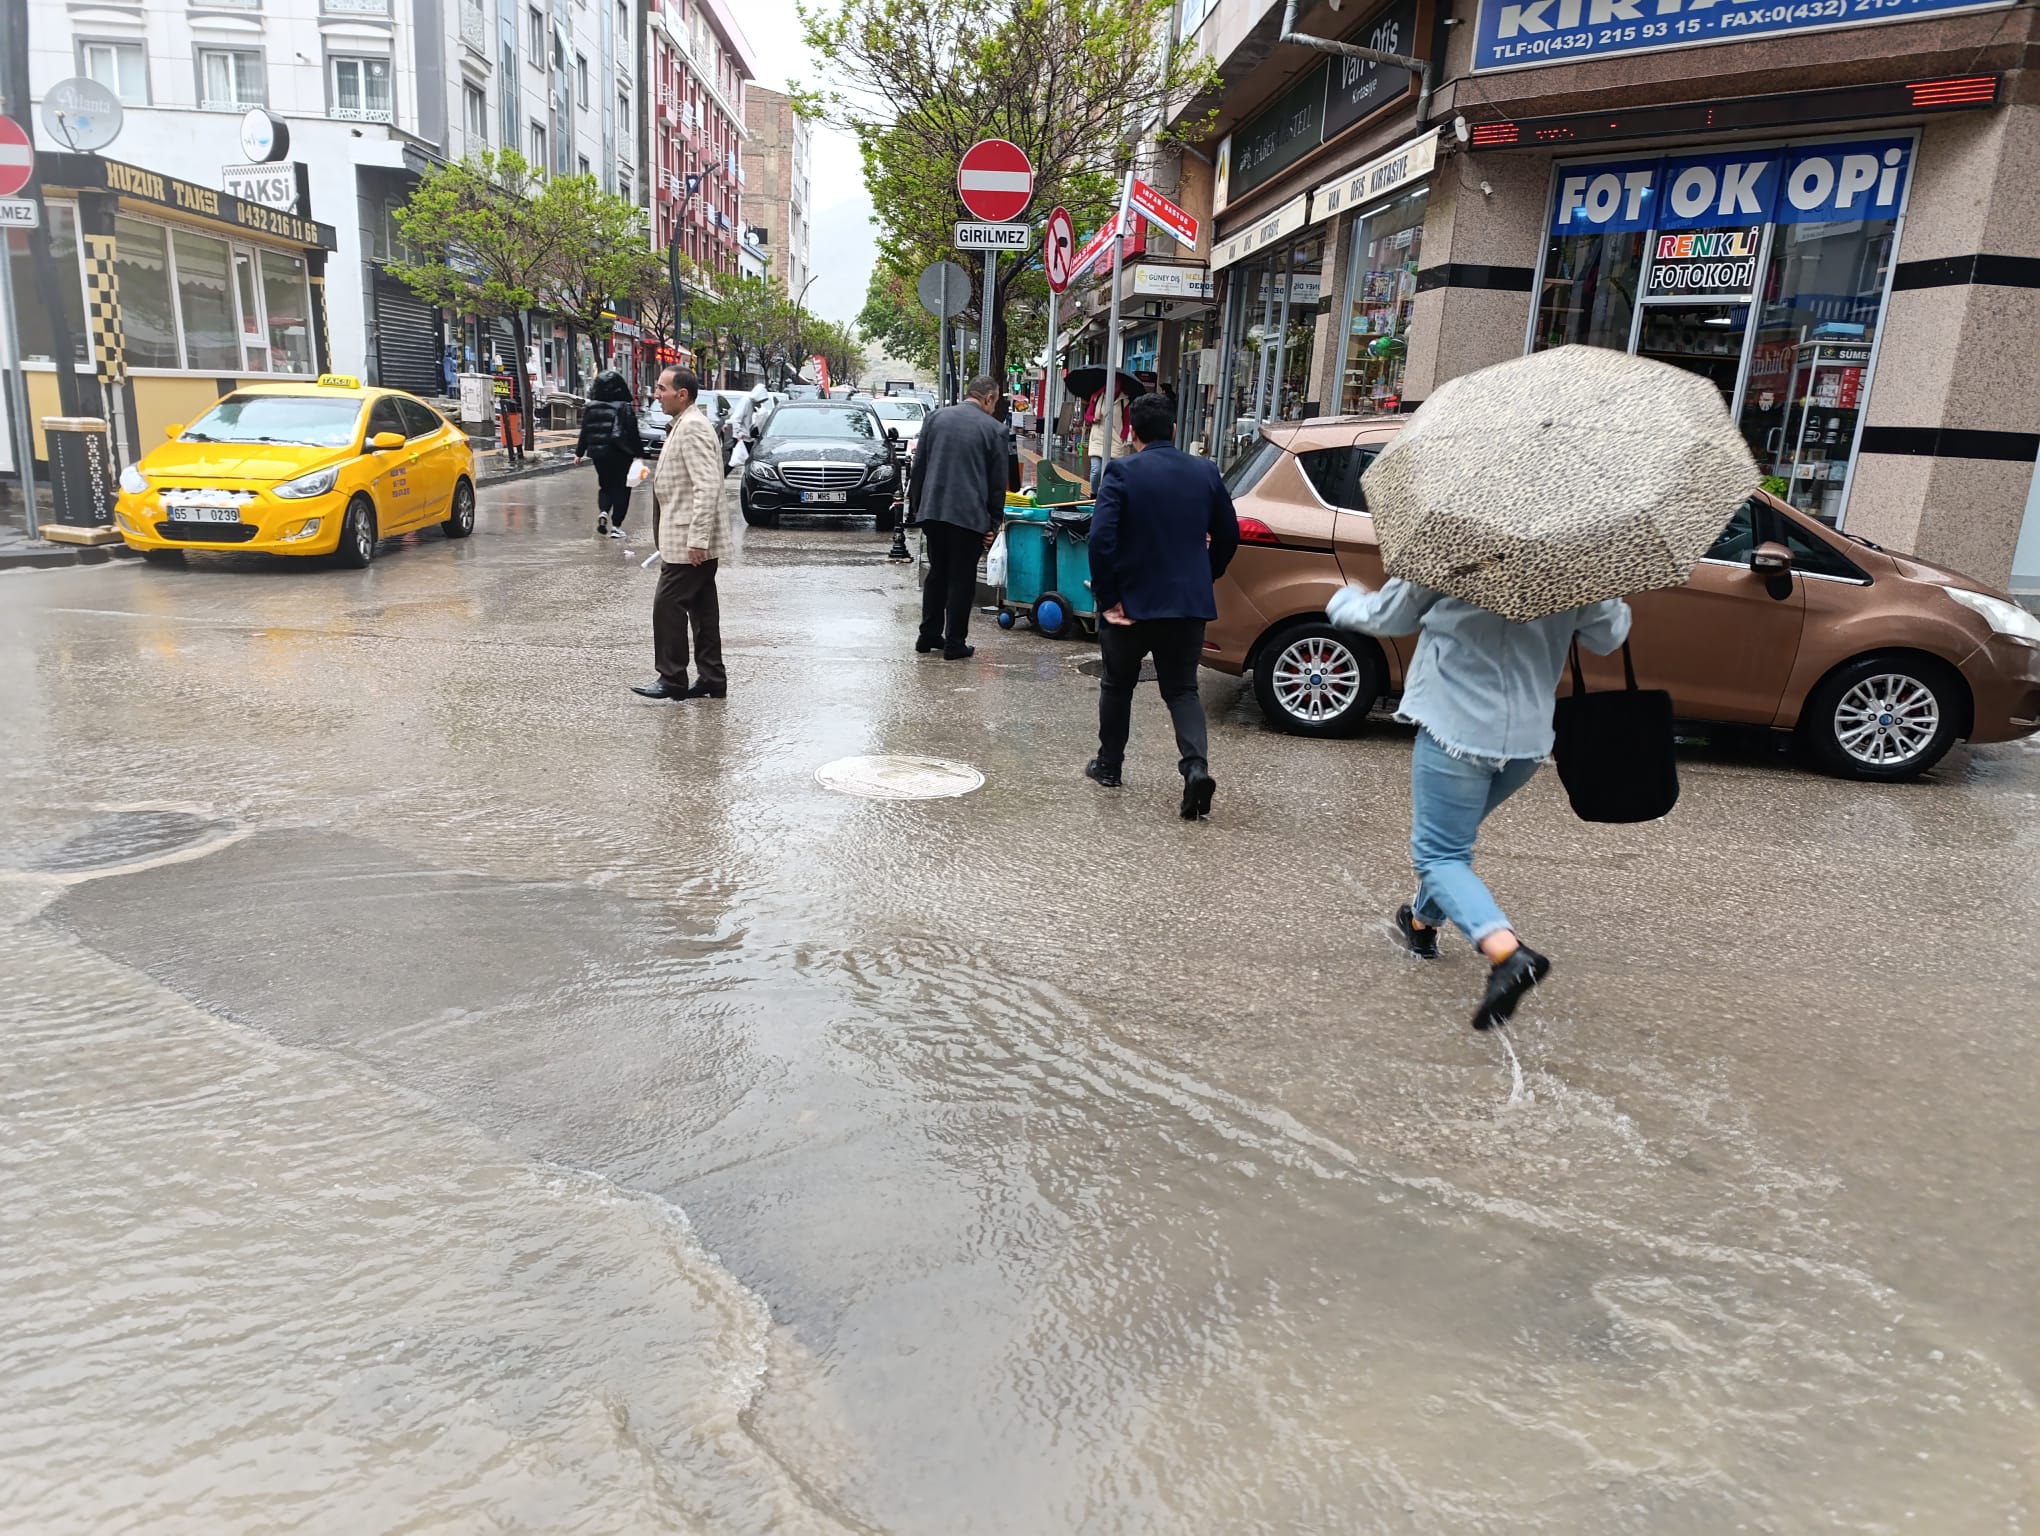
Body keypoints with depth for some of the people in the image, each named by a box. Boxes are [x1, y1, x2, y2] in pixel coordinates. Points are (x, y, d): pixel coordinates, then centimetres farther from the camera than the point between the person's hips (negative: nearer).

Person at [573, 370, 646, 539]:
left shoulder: (591, 408, 1)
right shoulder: (626, 408, -10)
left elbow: (585, 432, 6)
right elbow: (633, 434, -11)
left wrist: (579, 453, 15)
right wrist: (638, 454, -5)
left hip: (598, 453, 4)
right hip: (620, 455, -4)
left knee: (605, 486, 19)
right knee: (621, 488, 6)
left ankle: (603, 511, -8)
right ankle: (616, 525, 3)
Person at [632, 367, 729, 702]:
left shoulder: (692, 428, -16)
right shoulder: (685, 425, 17)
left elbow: (707, 486, -25)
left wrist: (697, 539, -27)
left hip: (689, 540, -10)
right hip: (692, 540, 10)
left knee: (668, 606, -5)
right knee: (702, 610, 11)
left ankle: (672, 680, 2)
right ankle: (712, 680, 16)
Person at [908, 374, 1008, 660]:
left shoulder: (935, 418, 6)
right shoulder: (994, 429, -5)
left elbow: (919, 466, 9)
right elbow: (998, 482, -3)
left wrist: (915, 506, 16)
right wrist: (993, 523, 4)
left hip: (932, 511, 4)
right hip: (970, 515, -4)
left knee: (937, 574, 17)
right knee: (961, 580, 4)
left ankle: (928, 636, 21)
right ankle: (954, 644, 7)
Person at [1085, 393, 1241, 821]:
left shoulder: (1121, 472, -10)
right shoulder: (1205, 472, 3)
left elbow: (1101, 537, -18)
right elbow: (1228, 536, 10)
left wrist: (1106, 598, -11)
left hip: (1133, 600, -3)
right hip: (1189, 601, 3)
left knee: (1117, 685, 18)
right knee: (1182, 689, 10)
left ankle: (1108, 765, 29)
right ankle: (1196, 766, -11)